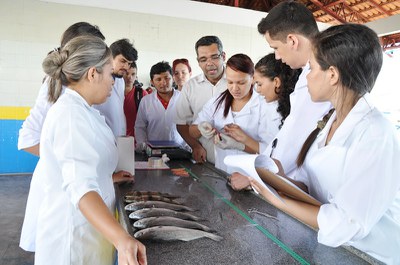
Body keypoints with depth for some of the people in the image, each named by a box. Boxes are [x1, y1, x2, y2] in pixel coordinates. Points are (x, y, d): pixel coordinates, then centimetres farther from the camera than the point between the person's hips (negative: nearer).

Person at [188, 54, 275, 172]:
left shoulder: (265, 107, -6)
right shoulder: (216, 102, 6)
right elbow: (192, 132, 11)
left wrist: (239, 144, -23)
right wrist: (201, 128, -11)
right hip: (221, 175, 6)